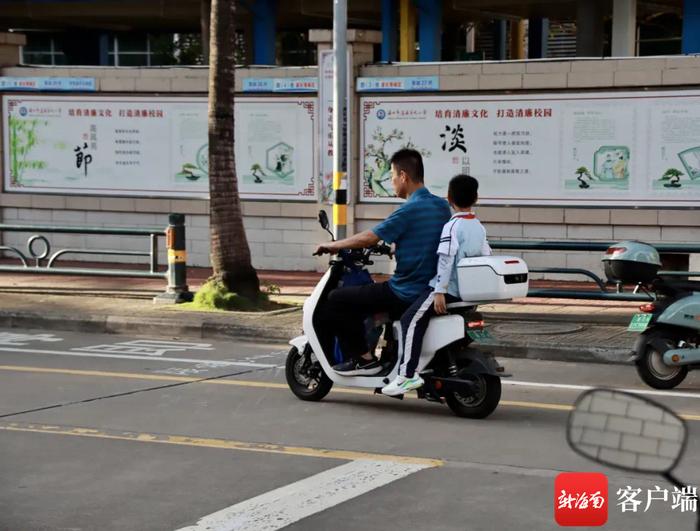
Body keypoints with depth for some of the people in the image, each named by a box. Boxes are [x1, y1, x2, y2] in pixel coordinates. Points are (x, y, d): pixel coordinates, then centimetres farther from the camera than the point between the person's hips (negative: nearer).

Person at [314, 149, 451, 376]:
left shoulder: (409, 210, -18)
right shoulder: (442, 206, 7)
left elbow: (368, 238, -16)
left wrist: (333, 245, -3)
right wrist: (395, 247, 28)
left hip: (404, 294, -9)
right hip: (430, 287, 9)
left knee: (336, 300, -1)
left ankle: (364, 358, 2)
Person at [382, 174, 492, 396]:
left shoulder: (452, 226, -12)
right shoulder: (479, 228, 13)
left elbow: (446, 259, -19)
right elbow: (486, 257, 17)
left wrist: (440, 292, -22)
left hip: (449, 288, -9)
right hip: (470, 291, 9)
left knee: (411, 319, -14)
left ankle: (407, 374, -26)